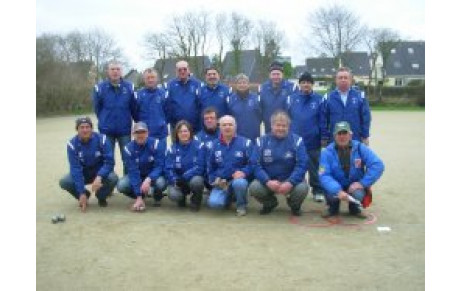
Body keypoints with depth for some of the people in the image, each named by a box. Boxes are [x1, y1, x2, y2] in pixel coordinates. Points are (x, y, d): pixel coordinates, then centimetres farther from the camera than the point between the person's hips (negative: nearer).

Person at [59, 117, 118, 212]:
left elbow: (109, 162, -22)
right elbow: (75, 168, -22)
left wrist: (99, 177, -40)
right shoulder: (72, 144, -18)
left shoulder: (101, 139, -21)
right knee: (64, 182, -25)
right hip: (83, 173, 1)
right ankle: (85, 195, 6)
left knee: (113, 178, -32)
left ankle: (101, 197, 1)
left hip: (100, 172, -1)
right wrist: (81, 193, -28)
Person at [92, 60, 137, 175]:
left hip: (125, 129, 0)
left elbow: (134, 108, 2)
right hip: (107, 130, 0)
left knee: (128, 160, 7)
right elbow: (97, 108, 5)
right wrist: (104, 121, 10)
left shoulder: (129, 87, -3)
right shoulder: (100, 87, -5)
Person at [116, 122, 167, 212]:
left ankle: (157, 197, 2)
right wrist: (138, 196, -27)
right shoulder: (129, 148, -18)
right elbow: (133, 171, -21)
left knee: (160, 183, -36)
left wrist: (148, 179, -43)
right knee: (121, 185, -25)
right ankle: (141, 196, 8)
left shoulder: (156, 144, -22)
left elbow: (159, 166, -23)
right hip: (138, 175, 2)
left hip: (154, 175, -2)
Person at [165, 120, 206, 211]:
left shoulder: (199, 146, -10)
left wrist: (184, 177, -25)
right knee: (173, 195, -29)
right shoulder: (172, 148, -1)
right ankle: (182, 198, 11)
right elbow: (168, 169, -5)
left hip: (194, 178, -1)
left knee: (196, 181, -36)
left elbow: (199, 167, -15)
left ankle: (196, 201, -2)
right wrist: (175, 181, -23)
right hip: (178, 181, 1)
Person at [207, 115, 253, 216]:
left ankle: (241, 205, -6)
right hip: (221, 182, 3)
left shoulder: (245, 142, -4)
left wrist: (244, 172, -23)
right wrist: (213, 180, 4)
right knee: (213, 202, -24)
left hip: (239, 178, -2)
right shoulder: (214, 145, 9)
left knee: (239, 183, -39)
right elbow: (210, 166, 18)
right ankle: (229, 197, 14)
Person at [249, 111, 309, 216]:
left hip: (290, 181, -1)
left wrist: (290, 183, -28)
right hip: (268, 181, 1)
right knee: (254, 187, -27)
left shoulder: (297, 140, -5)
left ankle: (295, 205, 8)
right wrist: (268, 182, -25)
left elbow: (301, 165, -12)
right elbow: (256, 165, -8)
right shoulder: (262, 141, -2)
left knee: (302, 188, -31)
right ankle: (269, 203, 10)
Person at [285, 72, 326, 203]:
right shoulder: (291, 99, 1)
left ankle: (318, 191, 20)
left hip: (313, 141, -2)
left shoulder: (319, 99, -3)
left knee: (313, 167, 9)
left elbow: (322, 121, -3)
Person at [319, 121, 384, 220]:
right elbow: (324, 176, -25)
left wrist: (362, 183, -23)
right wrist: (338, 191, -40)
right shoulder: (327, 152, -15)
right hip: (336, 186, 0)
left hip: (355, 185, 0)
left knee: (358, 194, -31)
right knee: (331, 194, -32)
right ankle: (333, 209, 7)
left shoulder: (360, 148, -12)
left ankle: (354, 208, 8)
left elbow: (378, 166, -17)